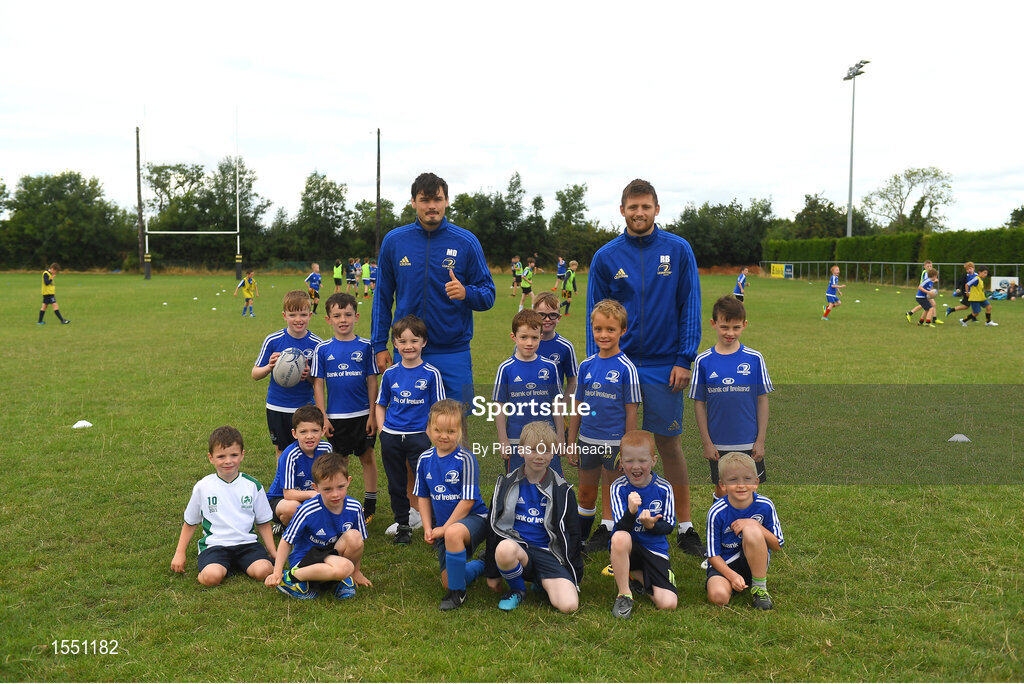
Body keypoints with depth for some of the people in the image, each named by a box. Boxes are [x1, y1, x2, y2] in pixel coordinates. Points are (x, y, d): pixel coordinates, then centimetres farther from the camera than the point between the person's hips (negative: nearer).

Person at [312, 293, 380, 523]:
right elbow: (318, 384, 1)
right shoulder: (322, 349, -1)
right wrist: (323, 417, -2)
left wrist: (373, 414, -4)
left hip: (362, 415, -1)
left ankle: (370, 504, 21)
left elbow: (372, 381, -1)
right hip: (335, 416, 1)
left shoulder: (365, 346, -3)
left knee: (367, 456, 8)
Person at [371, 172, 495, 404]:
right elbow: (382, 297, 9)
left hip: (453, 353, -1)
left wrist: (466, 293, -21)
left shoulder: (466, 242, -1)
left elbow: (488, 295, 1)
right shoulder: (393, 241, 4)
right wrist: (379, 345, 5)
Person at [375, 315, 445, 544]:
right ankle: (402, 523, 28)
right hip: (391, 437, 3)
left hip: (419, 437, -3)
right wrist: (382, 430, 2)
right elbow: (380, 404, 14)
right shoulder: (390, 374, 4)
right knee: (396, 485, 13)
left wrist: (432, 434, -11)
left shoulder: (431, 374, -4)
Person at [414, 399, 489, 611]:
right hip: (443, 526, 6)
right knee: (447, 581, 5)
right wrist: (428, 528, -1)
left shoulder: (466, 460, -18)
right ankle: (481, 565, 38)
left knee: (453, 533, -41)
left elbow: (467, 501, -17)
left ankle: (458, 593, -19)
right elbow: (423, 497, 9)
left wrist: (445, 528, -15)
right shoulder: (425, 459, -1)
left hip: (473, 518, -6)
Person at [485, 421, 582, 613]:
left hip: (549, 554, 0)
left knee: (569, 605, -25)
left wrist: (575, 575, 6)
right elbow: (494, 527, 10)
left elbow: (571, 535, 10)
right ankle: (516, 590, -6)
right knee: (506, 548, -39)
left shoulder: (562, 491, 6)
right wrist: (491, 572, 10)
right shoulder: (507, 485, 6)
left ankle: (543, 584, 9)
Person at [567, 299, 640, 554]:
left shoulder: (626, 368, -10)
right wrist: (571, 442, 9)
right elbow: (578, 407, 8)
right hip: (587, 440, 4)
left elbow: (631, 411, -8)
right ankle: (581, 532, 37)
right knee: (586, 492, 18)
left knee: (611, 490, 10)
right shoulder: (586, 365, 2)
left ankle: (604, 533, 27)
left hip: (614, 442, -4)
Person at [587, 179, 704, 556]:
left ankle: (684, 525, 18)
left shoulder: (678, 250, -1)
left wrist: (684, 359, -6)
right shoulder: (606, 257, 1)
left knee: (669, 443, 6)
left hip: (662, 365, -1)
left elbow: (690, 308, 0)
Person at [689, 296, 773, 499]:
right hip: (718, 444, 0)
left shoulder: (754, 359, -4)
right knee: (722, 492, 13)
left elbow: (762, 400, 0)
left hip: (749, 444, 0)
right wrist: (706, 442, -3)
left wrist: (760, 440, -3)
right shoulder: (703, 361, -5)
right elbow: (699, 403, -1)